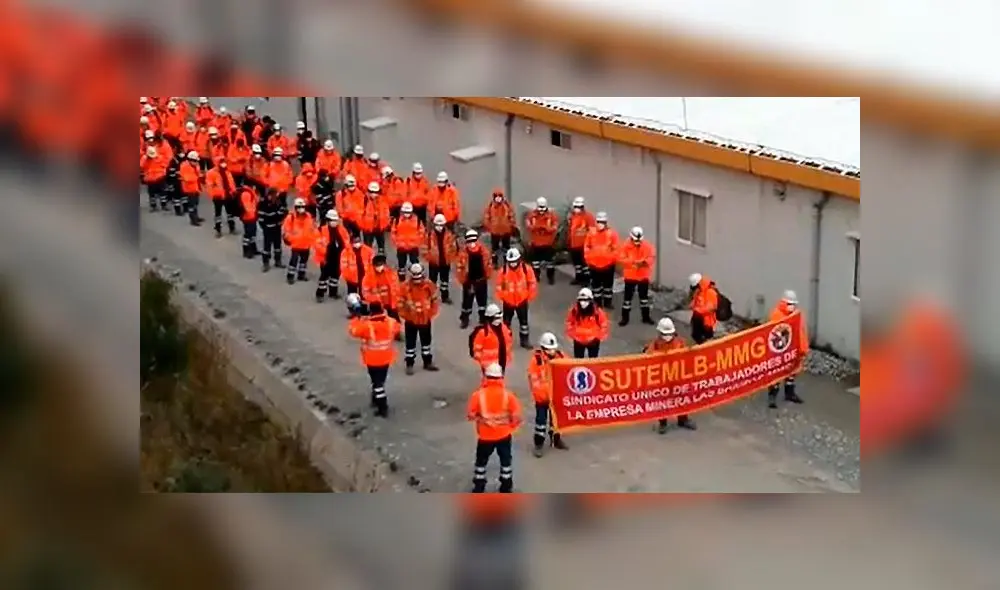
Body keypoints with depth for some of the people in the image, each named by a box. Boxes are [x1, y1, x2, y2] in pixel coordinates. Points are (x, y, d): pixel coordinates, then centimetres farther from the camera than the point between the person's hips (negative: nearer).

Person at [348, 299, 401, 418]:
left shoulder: (367, 326, -26)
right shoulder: (391, 322, -12)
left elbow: (353, 330, -12)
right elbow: (397, 330, 11)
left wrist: (356, 318, 1)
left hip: (372, 360, -5)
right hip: (386, 358, 5)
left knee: (377, 382, 3)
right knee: (380, 380, 23)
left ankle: (383, 409, 2)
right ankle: (376, 400, 42)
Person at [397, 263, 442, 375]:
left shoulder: (429, 285, -10)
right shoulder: (405, 286, -17)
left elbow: (435, 299, 1)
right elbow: (400, 302, -8)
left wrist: (432, 313, -2)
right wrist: (404, 315, -9)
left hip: (425, 319, 2)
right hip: (410, 320, -2)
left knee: (426, 341, 18)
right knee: (410, 343, 7)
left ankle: (428, 362, 31)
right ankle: (409, 364, 17)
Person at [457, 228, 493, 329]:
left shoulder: (484, 250, -8)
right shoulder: (463, 252, -15)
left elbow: (488, 263, 4)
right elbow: (459, 266, -9)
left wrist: (487, 275, 3)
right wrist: (461, 279, -10)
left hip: (481, 279, 2)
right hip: (468, 280, -2)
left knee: (482, 299, 16)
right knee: (467, 300, 7)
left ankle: (483, 318, 32)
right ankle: (464, 319, 20)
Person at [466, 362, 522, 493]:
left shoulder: (478, 395, -16)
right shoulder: (508, 395, -14)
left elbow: (470, 416, -11)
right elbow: (516, 416, -12)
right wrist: (512, 426, 7)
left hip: (485, 436, 0)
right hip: (504, 435, 0)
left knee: (481, 461, 20)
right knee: (506, 460, 20)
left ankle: (478, 488, 27)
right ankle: (506, 487, 28)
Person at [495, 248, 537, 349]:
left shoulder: (526, 269, -14)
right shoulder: (503, 271, -13)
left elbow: (532, 283, -4)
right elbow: (499, 284, -2)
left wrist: (530, 296, -2)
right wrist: (502, 296, -2)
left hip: (522, 301, 0)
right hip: (508, 301, 0)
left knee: (523, 321, 11)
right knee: (506, 322, 11)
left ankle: (525, 340, 23)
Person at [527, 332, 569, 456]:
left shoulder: (561, 356, -5)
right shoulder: (536, 359, -17)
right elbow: (533, 378, -13)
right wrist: (538, 392, -14)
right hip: (542, 396, -4)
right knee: (541, 419, 3)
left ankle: (556, 439, 35)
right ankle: (539, 443, 12)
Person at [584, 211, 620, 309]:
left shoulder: (612, 233, -9)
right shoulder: (591, 233, -3)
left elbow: (615, 248, -7)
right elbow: (587, 246, 5)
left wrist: (612, 259, -12)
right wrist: (588, 258, 0)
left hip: (608, 264, -2)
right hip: (594, 264, 2)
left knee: (608, 284, 9)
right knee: (596, 284, 13)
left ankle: (607, 302, 21)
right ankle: (597, 302, 27)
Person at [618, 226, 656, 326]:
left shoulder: (647, 246, -2)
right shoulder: (626, 246, -10)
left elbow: (652, 257, -5)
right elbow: (621, 258, -16)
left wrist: (644, 262, -24)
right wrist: (633, 262, -27)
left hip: (643, 276, 2)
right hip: (630, 275, -2)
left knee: (644, 296, 14)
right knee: (628, 296, 2)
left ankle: (646, 317, 25)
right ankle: (625, 318, 11)